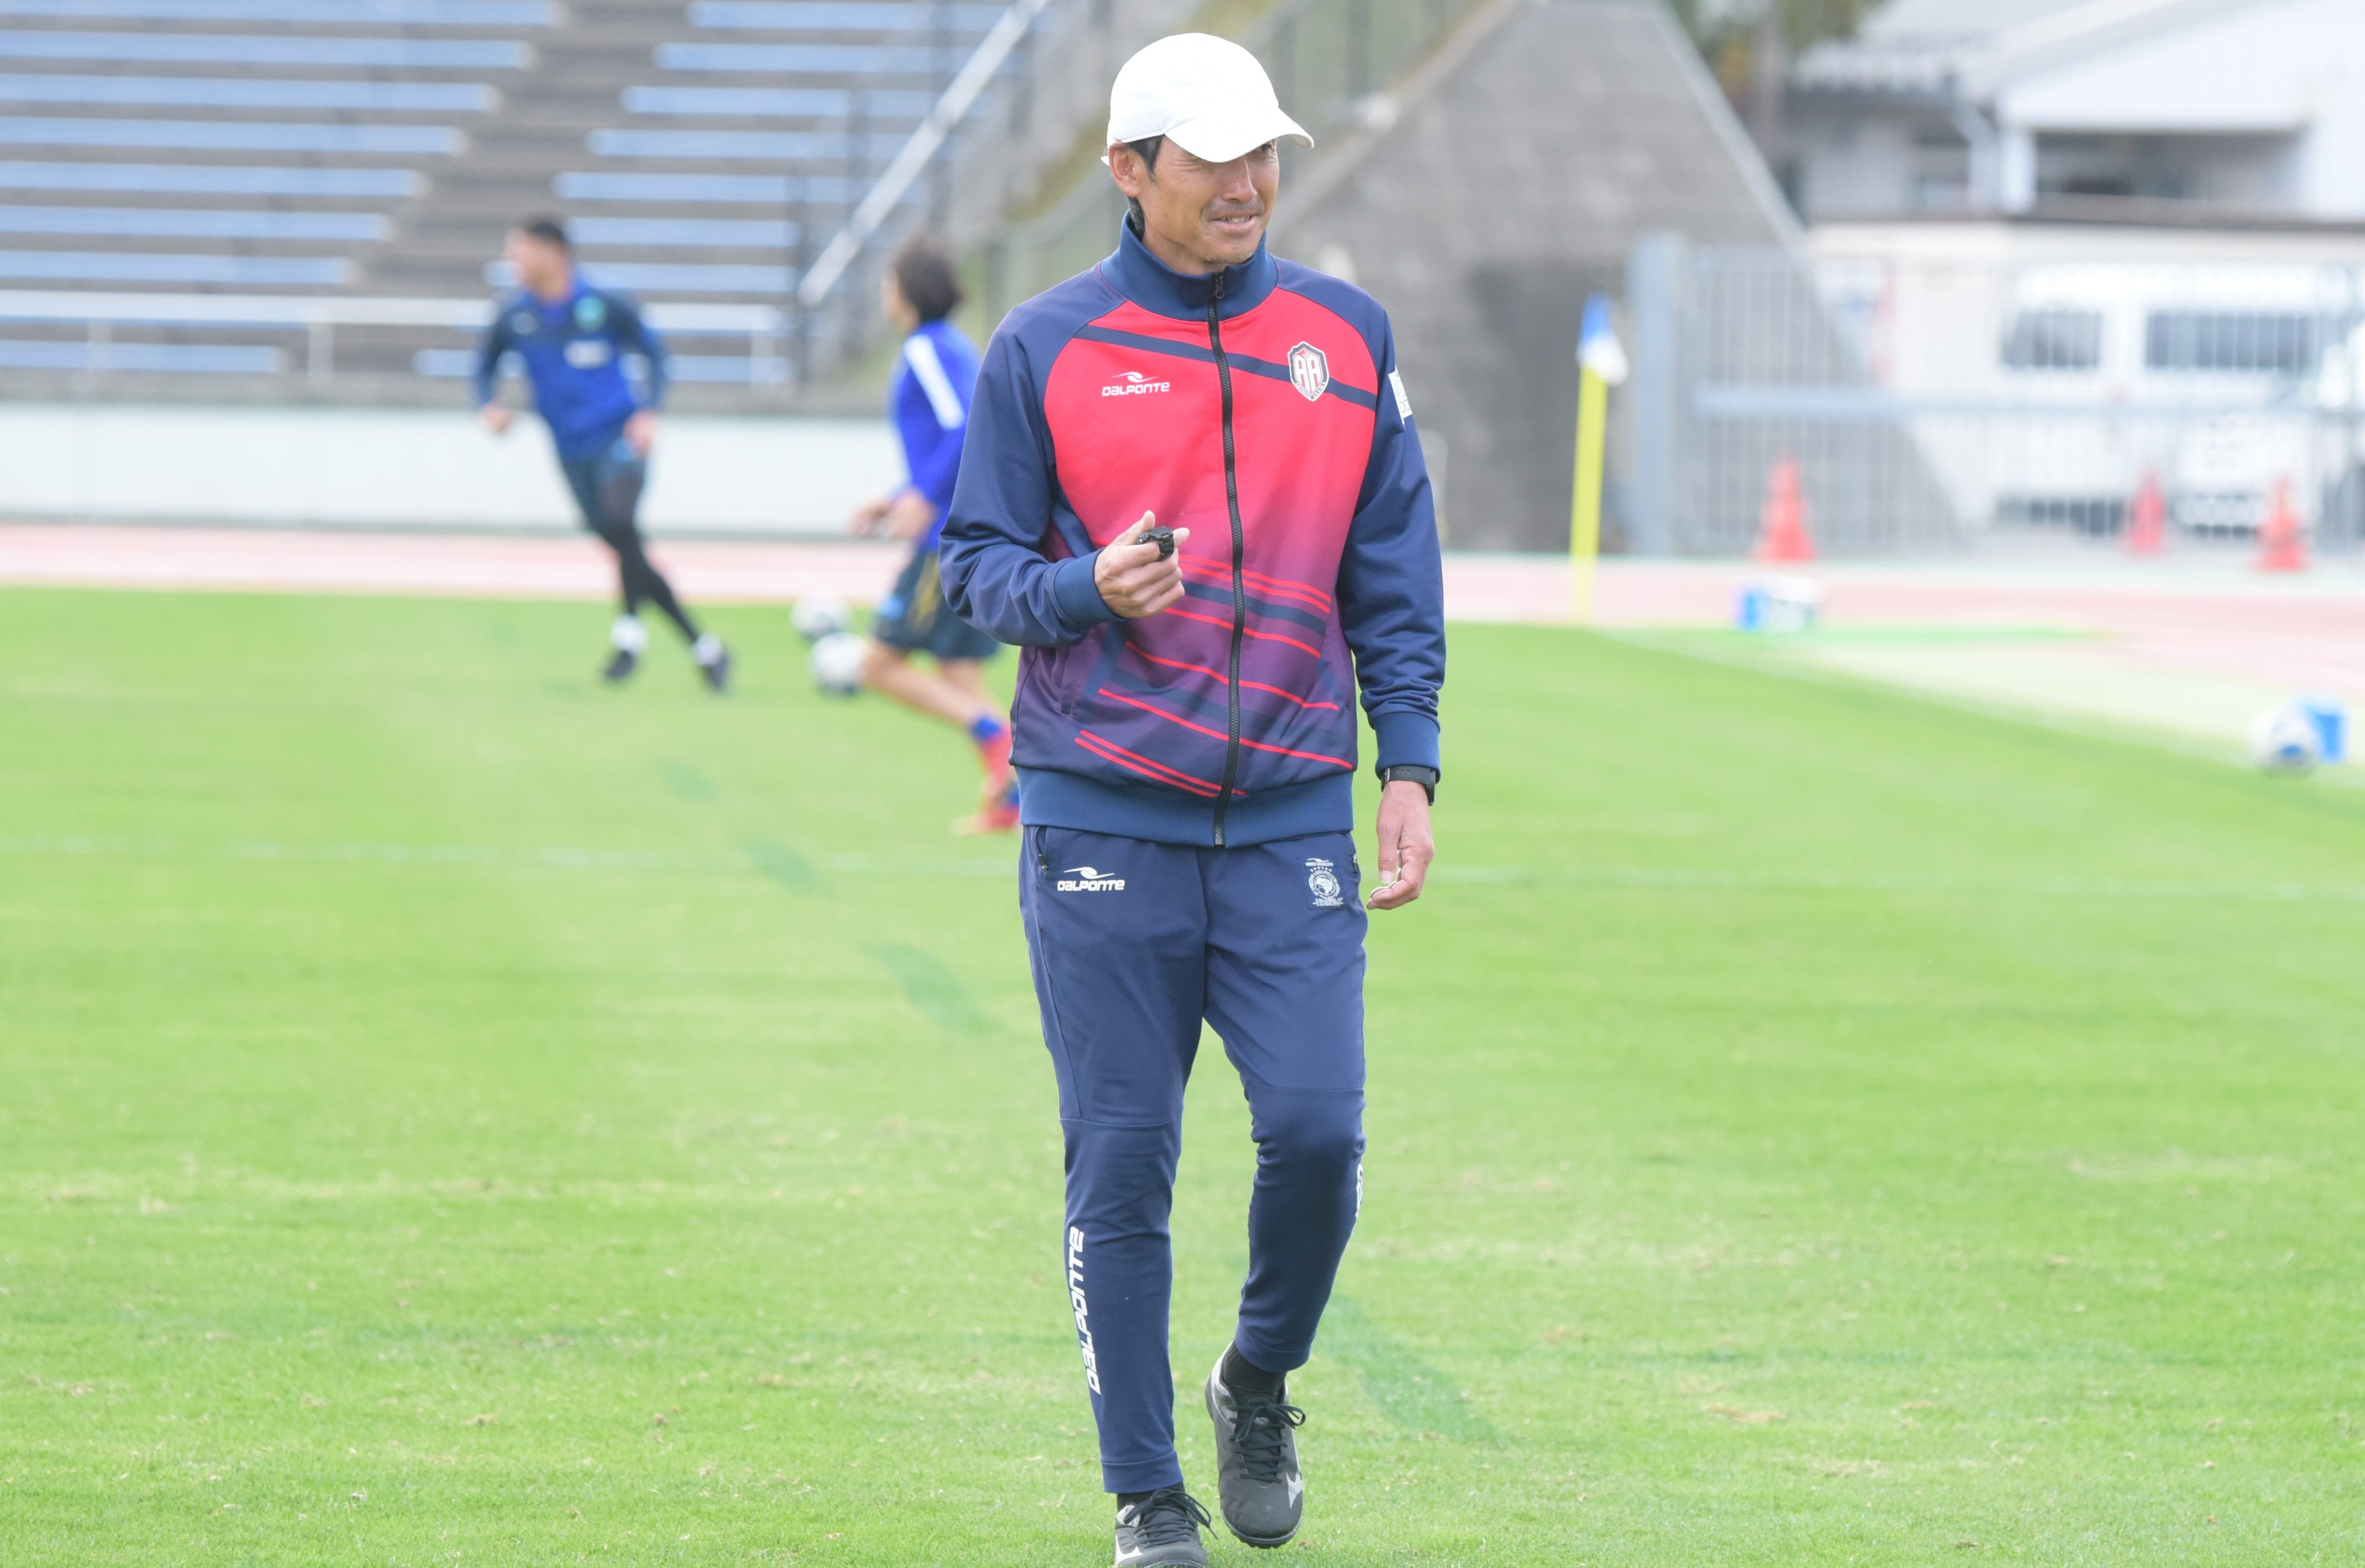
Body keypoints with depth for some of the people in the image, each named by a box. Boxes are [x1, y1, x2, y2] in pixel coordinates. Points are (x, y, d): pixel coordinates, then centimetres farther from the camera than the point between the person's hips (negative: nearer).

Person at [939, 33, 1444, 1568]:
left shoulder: (1346, 336, 9)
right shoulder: (1045, 348, 2)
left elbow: (1395, 578, 11)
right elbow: (979, 561, 3)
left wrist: (1411, 767, 3)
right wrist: (1085, 592, -18)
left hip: (1292, 811, 2)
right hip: (1102, 815, -2)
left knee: (1317, 1129, -10)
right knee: (1124, 1163, 0)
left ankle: (1261, 1383, 18)